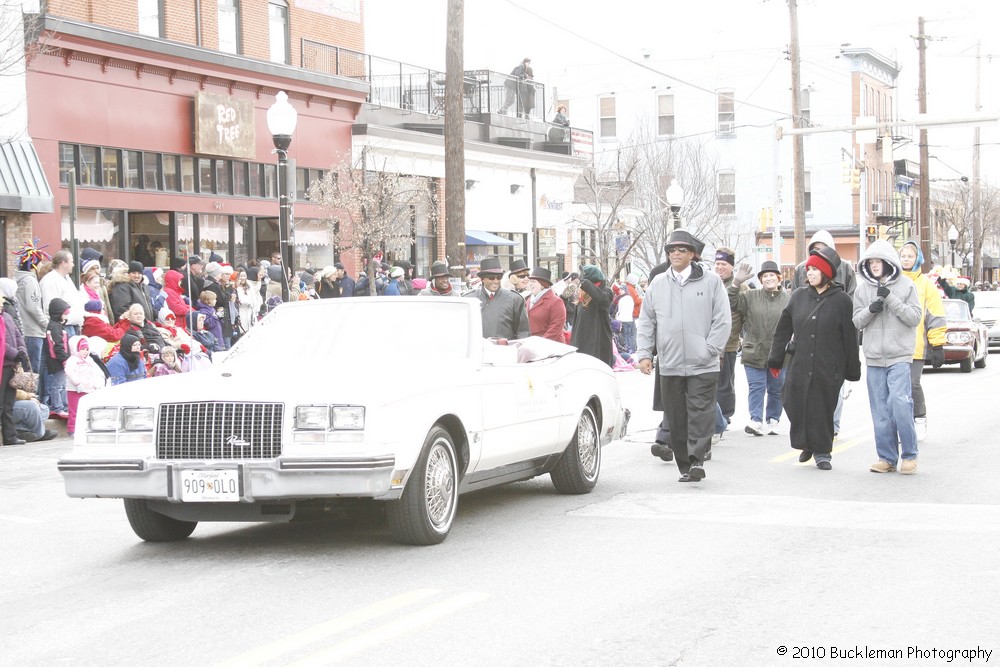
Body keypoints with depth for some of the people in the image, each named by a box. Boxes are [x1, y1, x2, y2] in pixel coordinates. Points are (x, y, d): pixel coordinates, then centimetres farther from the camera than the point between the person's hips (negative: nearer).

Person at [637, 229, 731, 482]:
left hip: (703, 366, -3)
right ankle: (685, 466, 12)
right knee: (676, 418, 5)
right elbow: (646, 321, 15)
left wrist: (709, 350, -7)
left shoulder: (711, 281, 2)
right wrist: (644, 353, 6)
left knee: (701, 412, -9)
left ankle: (696, 459, -9)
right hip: (669, 366, 3)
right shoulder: (657, 284, 11)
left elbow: (723, 319, 0)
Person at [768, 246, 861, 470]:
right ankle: (806, 444, 24)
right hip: (799, 366, 3)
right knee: (795, 406, 1)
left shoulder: (841, 300, -1)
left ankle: (822, 452, 15)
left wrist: (853, 371, 0)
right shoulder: (798, 297, 9)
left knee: (823, 410, 0)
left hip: (828, 368, -3)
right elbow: (783, 330, 14)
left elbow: (850, 337, 0)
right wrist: (775, 358, 11)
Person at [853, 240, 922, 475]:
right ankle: (887, 457, 13)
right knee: (880, 411, 5)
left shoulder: (905, 285, 0)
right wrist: (870, 310, -12)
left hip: (899, 356, -3)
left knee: (900, 404, -14)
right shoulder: (863, 288, 8)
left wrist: (891, 300, -15)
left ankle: (910, 455, 0)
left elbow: (915, 317, -5)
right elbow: (857, 322, 8)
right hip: (873, 358, 3)